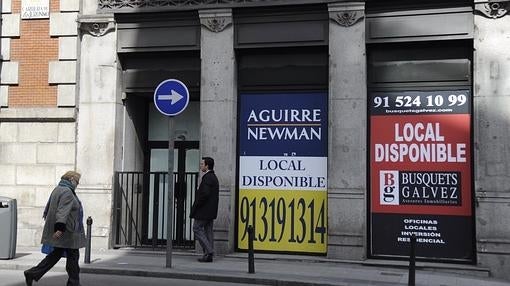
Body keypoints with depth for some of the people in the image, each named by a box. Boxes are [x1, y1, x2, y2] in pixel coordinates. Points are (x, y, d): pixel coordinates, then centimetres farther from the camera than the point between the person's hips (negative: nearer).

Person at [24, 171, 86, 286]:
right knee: (73, 256, 1)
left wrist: (47, 217, 38)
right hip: (67, 233, -10)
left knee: (56, 254, 15)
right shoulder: (67, 192, -16)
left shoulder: (57, 190, 15)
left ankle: (32, 273, 11)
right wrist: (60, 228, -33)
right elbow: (63, 211, -27)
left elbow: (48, 207, 26)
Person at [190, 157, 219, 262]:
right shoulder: (214, 177, 16)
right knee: (208, 230, 10)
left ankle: (208, 251, -7)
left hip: (204, 210, -10)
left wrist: (196, 206, -15)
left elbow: (204, 194, -25)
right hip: (211, 211, 10)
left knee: (197, 228, -3)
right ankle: (209, 255, 11)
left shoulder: (207, 177, -15)